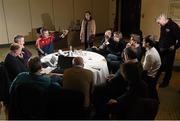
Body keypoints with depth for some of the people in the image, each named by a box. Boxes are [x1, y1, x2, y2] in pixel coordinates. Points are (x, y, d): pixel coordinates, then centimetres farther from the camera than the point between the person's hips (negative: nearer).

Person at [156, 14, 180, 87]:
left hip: (169, 51, -7)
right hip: (161, 50, 7)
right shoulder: (163, 26, 7)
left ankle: (165, 82, 21)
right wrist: (159, 46, 11)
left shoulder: (173, 26, -16)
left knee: (168, 67, 7)